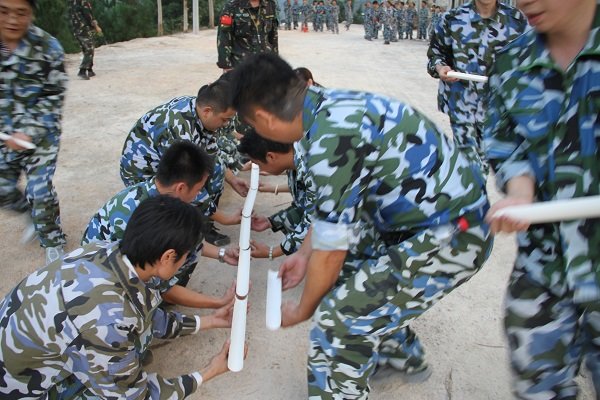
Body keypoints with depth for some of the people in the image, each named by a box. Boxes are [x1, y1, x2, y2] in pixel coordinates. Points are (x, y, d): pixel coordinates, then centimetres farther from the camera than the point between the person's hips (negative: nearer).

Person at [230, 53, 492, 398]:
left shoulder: (331, 138, -27)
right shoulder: (332, 106, 0)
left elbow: (329, 251, -17)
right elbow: (334, 204, 14)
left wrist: (302, 312, 0)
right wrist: (305, 254, 22)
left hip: (451, 238, -9)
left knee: (339, 321, -11)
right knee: (351, 266, 23)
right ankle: (401, 355, 43)